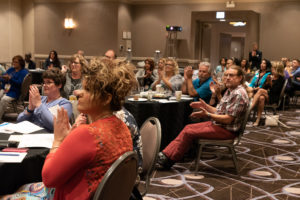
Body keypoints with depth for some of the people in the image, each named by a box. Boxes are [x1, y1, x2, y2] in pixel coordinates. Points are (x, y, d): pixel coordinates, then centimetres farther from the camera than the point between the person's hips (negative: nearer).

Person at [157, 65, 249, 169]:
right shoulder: (230, 91, 13)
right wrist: (205, 106, 5)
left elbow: (228, 119, -23)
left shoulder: (239, 94, -20)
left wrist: (207, 115, -24)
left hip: (227, 130, -10)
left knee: (189, 133, -12)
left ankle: (169, 159, 0)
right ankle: (166, 153, 2)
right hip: (217, 124, 10)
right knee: (188, 127, 4)